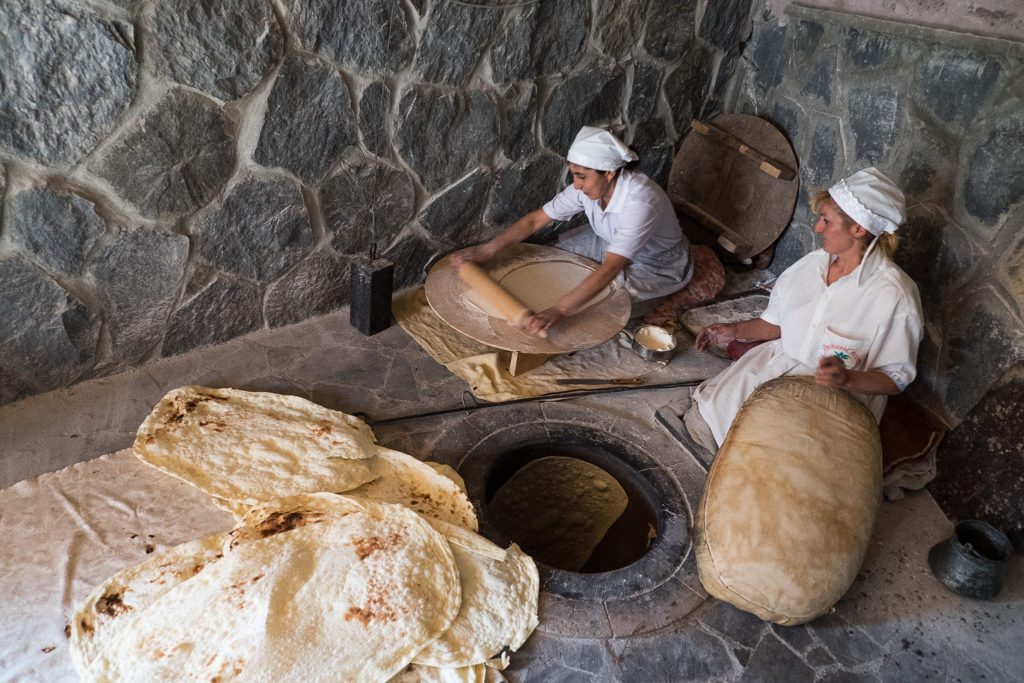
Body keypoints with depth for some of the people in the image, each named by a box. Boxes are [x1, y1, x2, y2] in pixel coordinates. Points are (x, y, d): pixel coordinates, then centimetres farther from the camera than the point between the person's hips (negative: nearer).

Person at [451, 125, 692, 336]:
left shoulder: (640, 203, -41)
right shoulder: (587, 187, -20)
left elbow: (610, 269, -50)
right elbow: (535, 219, -14)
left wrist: (558, 311, -57)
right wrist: (487, 249, -25)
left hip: (659, 264, -6)